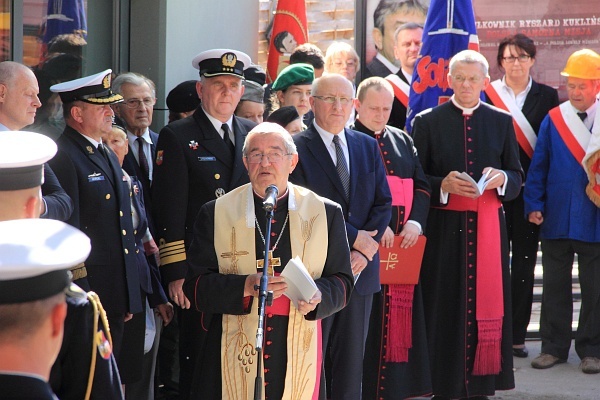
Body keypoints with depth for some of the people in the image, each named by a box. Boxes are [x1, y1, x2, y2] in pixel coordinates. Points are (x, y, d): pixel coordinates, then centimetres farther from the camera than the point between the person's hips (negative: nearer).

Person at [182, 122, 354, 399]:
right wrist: (246, 286, -17)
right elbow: (195, 285, 0)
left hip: (298, 355, 1)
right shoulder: (216, 213, 5)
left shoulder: (326, 213, 8)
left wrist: (318, 296, -14)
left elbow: (342, 282, 8)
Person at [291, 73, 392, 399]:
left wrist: (364, 251, -7)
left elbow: (383, 204, 8)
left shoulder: (368, 146, 12)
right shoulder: (296, 147, -5)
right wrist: (353, 238, -12)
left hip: (360, 268, 5)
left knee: (352, 359, 10)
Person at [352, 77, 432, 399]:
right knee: (369, 319, -6)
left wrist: (416, 222, -6)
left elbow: (421, 185, 12)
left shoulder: (403, 141, 15)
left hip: (405, 240, 5)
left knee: (401, 312, 4)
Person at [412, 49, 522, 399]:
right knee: (446, 308, -4)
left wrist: (501, 179, -11)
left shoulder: (502, 122, 10)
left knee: (486, 303, 0)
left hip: (489, 228, 2)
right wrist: (444, 184, -15)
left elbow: (518, 179, 11)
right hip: (445, 229, -2)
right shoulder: (427, 121, 5)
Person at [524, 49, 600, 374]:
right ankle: (553, 347, 19)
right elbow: (538, 165, 5)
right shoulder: (553, 120, 3)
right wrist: (534, 205, -2)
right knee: (555, 286, 9)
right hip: (556, 221, 2)